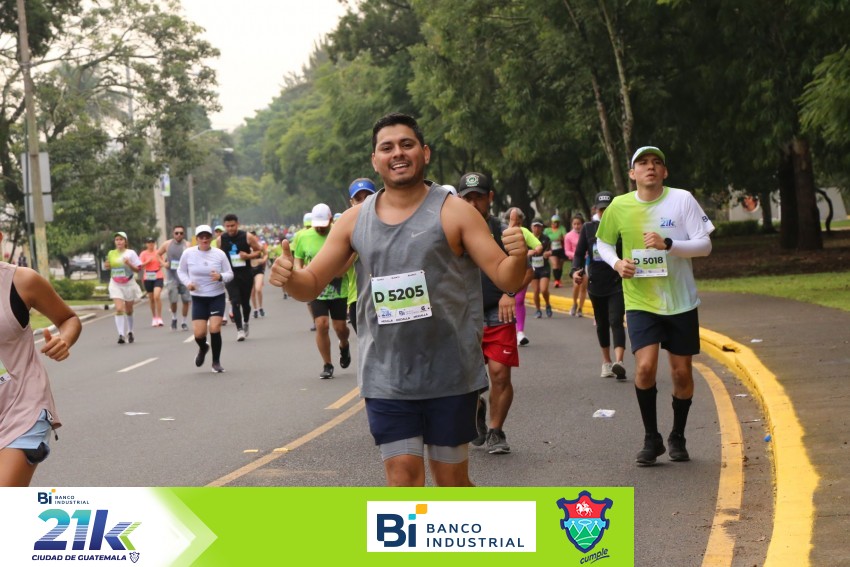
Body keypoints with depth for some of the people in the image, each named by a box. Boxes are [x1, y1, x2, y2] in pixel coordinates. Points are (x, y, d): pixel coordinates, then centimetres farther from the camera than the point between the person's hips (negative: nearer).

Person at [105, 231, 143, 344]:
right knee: (119, 309, -16)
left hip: (129, 284, -1)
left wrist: (129, 264, -21)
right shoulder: (111, 253, 4)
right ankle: (121, 334, -20)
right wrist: (107, 266, -4)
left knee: (129, 310, 11)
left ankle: (130, 332, 32)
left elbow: (138, 269, -4)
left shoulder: (131, 253, -4)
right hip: (115, 285, 1)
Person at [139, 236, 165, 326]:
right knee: (151, 298, 9)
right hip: (148, 278, 1)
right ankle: (154, 318, 24)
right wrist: (148, 261, -16)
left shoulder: (158, 252, 4)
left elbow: (162, 264, 8)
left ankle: (159, 318, -13)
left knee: (157, 296, -18)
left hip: (158, 277, -1)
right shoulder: (143, 254, 2)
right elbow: (140, 265, -5)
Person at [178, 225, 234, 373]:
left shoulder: (219, 254, -4)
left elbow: (230, 274, 1)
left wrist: (220, 277, -21)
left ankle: (216, 362, 5)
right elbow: (181, 271, 11)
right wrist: (187, 282, -9)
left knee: (215, 328, -15)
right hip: (198, 298, 1)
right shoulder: (188, 254, -3)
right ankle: (203, 348, 32)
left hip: (217, 297, -1)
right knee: (199, 333, -6)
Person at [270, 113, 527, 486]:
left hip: (450, 375, -2)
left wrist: (517, 257, -30)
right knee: (403, 477, -3)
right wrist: (288, 277, -15)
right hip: (385, 378, 2)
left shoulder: (453, 213, -4)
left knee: (451, 481, 7)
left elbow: (506, 279, -7)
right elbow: (313, 284, 8)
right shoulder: (354, 221, 5)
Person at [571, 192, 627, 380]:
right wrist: (576, 271, -14)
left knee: (615, 321, -18)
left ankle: (619, 362, -31)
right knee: (602, 324, 15)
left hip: (617, 284, -4)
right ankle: (606, 362, 29)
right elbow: (579, 253, 4)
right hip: (596, 284, 4)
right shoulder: (588, 228, 3)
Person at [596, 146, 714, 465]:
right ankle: (651, 438, 2)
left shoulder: (682, 199, -6)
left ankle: (678, 437, 28)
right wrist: (617, 263, -7)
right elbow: (603, 243, 14)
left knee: (682, 373, 7)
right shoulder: (619, 206, -2)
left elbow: (704, 245, -8)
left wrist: (668, 244, -23)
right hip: (640, 302, 0)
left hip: (680, 301, 0)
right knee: (645, 367, -16)